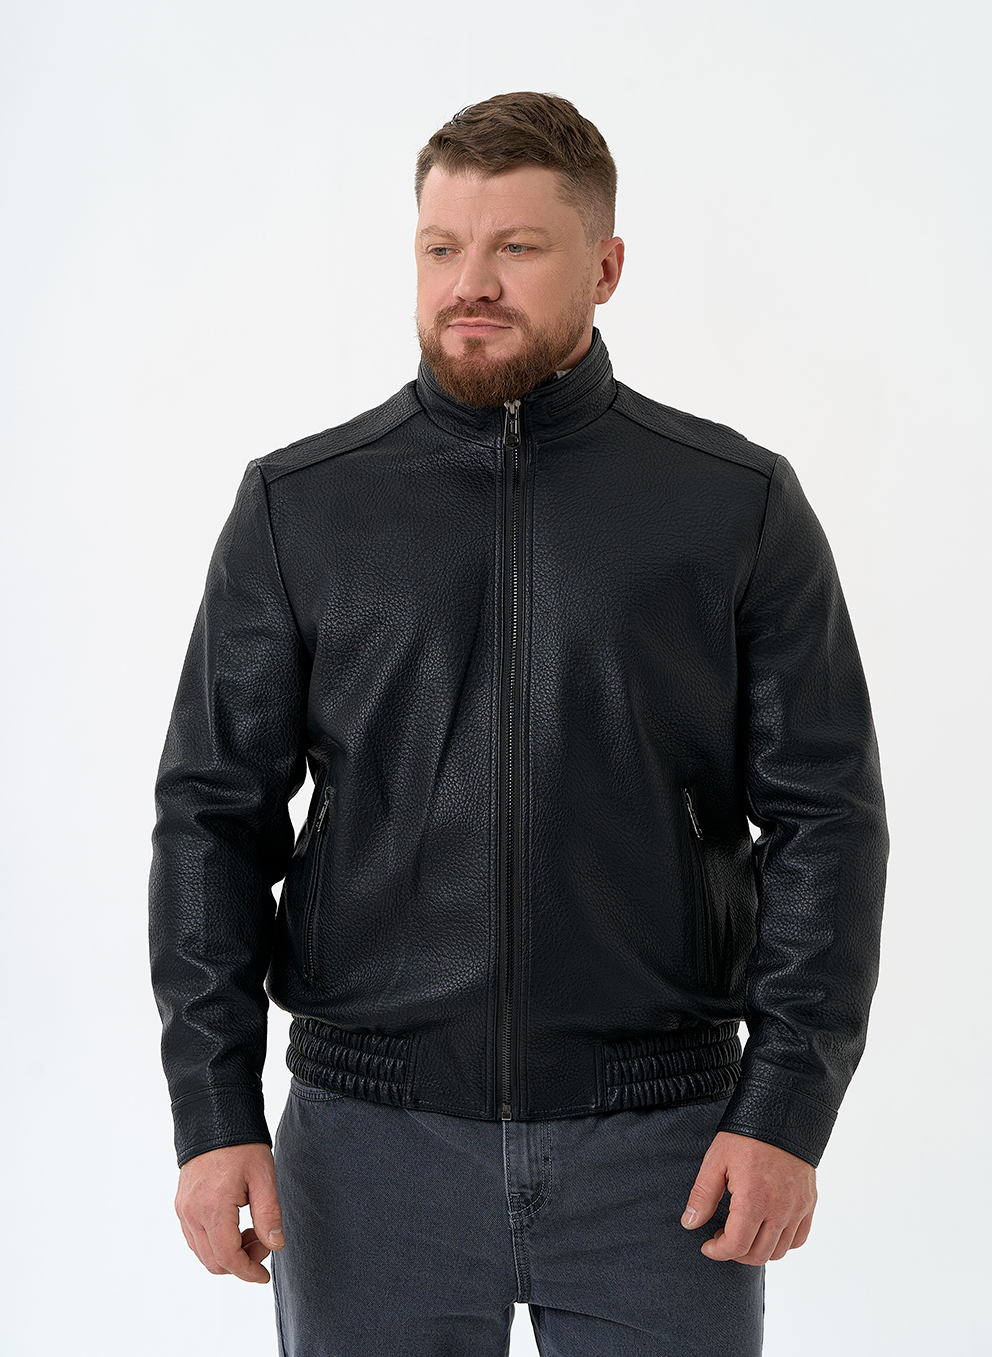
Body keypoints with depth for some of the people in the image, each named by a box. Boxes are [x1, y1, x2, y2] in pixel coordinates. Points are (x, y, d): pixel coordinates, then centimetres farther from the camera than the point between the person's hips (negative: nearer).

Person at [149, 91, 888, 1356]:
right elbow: (214, 811, 3)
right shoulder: (298, 506, 3)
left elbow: (824, 815, 0)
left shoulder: (740, 506, 1)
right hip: (372, 1143, 1)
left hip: (661, 1150, 0)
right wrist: (214, 1110, -4)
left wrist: (787, 1107, -8)